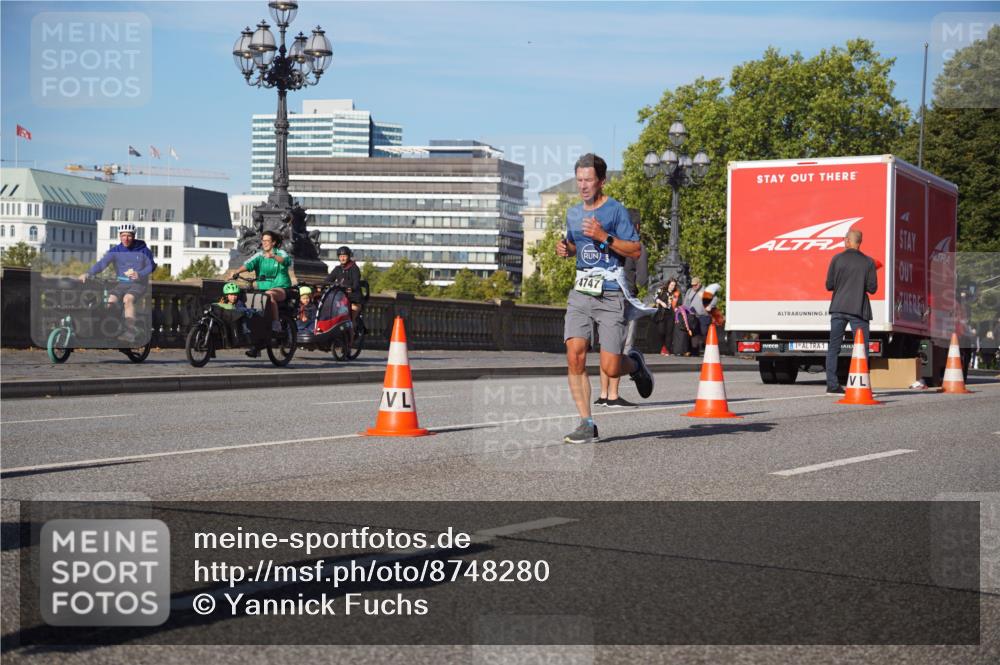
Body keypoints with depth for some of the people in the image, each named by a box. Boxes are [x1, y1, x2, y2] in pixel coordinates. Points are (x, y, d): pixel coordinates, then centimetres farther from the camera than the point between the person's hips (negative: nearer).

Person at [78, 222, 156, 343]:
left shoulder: (143, 250, -3)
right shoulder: (115, 251, 0)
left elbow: (151, 266, -1)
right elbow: (102, 263, -13)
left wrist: (139, 274, -22)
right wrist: (88, 273, -30)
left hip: (139, 283, -3)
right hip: (122, 283, 3)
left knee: (127, 299, -32)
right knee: (110, 300, -23)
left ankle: (130, 331, -30)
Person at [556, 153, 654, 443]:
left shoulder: (616, 210, -5)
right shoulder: (573, 213, 13)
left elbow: (636, 251, -8)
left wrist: (604, 237, -19)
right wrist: (565, 249, 7)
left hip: (611, 297, -5)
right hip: (580, 293, 5)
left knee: (610, 369, -6)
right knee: (574, 357, -13)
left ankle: (634, 363, 31)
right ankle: (587, 425, -5)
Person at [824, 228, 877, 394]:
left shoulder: (837, 259, -1)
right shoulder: (868, 262, -3)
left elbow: (829, 285, 0)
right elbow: (872, 288, -2)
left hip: (838, 308, 2)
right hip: (858, 309, -1)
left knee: (833, 347, 7)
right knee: (862, 348, 3)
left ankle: (832, 385, 4)